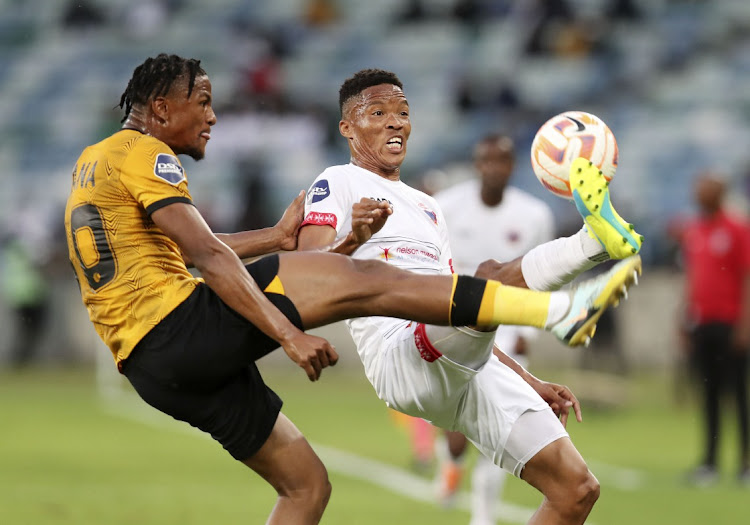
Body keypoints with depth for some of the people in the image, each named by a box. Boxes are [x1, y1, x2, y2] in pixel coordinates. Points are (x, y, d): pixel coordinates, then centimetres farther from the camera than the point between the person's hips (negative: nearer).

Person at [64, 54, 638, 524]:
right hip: (180, 321, -10)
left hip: (155, 370, 10)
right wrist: (289, 334, -20)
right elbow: (208, 255, -16)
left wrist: (275, 238, 34)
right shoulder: (144, 153, -5)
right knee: (364, 281, -17)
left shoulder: (93, 162, 25)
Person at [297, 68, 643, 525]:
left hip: (470, 368, 7)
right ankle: (597, 239, -57)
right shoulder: (339, 183, 10)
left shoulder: (428, 208, 33)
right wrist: (353, 240, -27)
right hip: (401, 361, -7)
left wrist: (529, 382, 26)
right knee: (488, 278, -37)